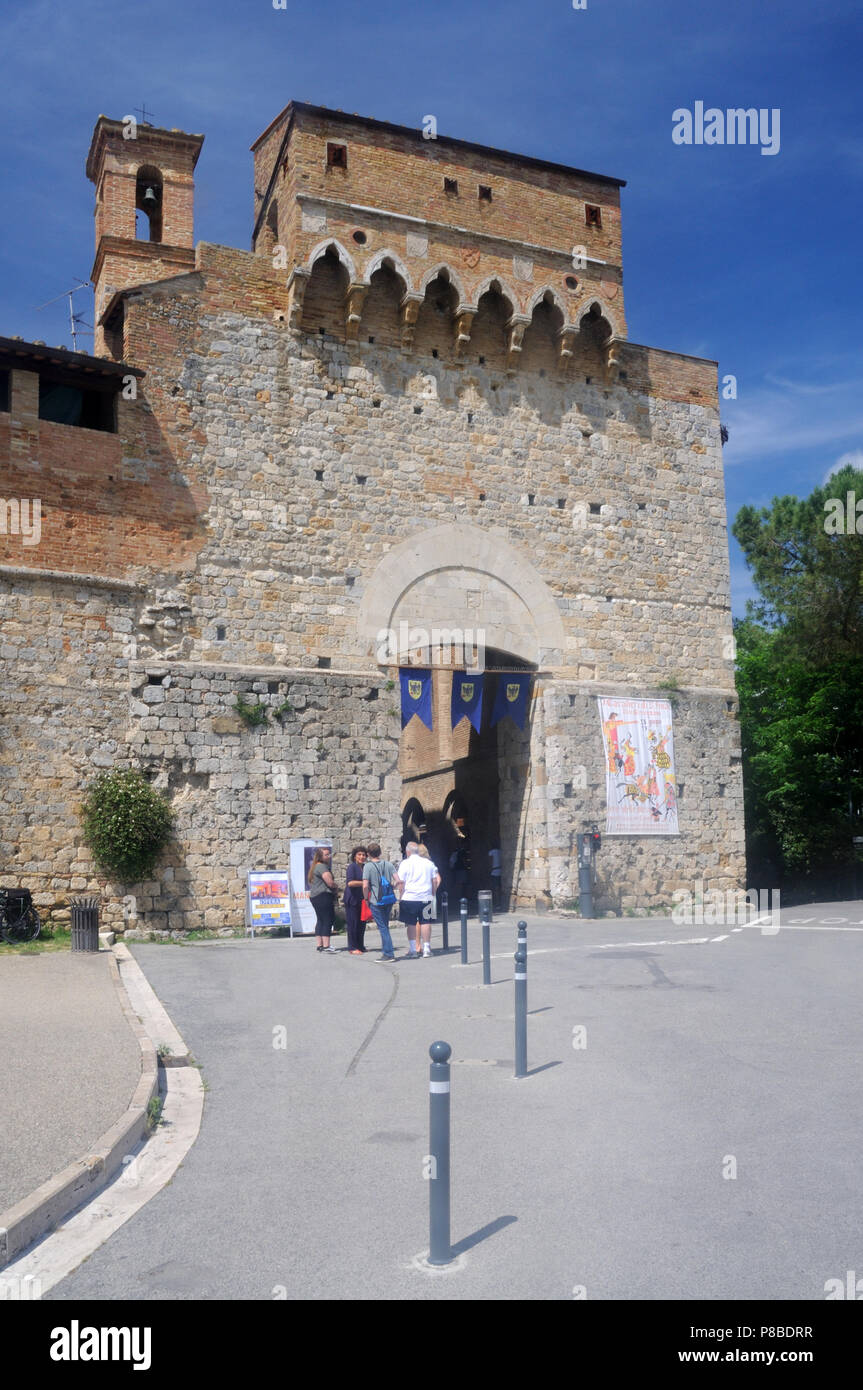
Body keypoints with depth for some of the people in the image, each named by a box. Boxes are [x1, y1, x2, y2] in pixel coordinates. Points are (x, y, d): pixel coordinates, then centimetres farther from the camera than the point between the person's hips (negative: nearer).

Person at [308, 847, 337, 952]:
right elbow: (330, 882, -20)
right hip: (323, 896, -10)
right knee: (327, 920, -10)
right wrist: (335, 885, 3)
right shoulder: (322, 866, -13)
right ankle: (326, 946, -14)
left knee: (321, 921, 13)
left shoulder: (314, 866, 19)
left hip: (314, 896, 11)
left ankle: (320, 944, 16)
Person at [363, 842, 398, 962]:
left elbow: (365, 886, -16)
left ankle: (389, 954, -4)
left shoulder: (368, 866, -9)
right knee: (384, 926, 19)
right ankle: (385, 951, 25)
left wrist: (366, 899, -3)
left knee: (382, 927, -1)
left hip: (376, 901, -5)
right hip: (389, 900, 5)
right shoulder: (388, 864, 4)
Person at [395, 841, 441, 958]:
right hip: (426, 898, 3)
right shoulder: (429, 863, 8)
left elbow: (401, 882, -5)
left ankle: (413, 949, 3)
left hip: (409, 898, -3)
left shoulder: (405, 863, -4)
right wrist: (433, 894, 18)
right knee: (425, 922, 7)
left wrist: (402, 896, 5)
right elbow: (436, 880, 10)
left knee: (411, 924, 3)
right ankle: (426, 948, 8)